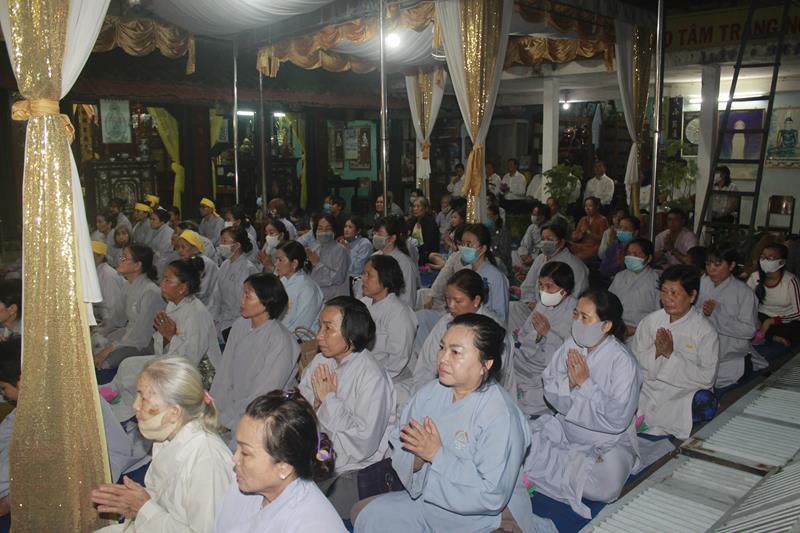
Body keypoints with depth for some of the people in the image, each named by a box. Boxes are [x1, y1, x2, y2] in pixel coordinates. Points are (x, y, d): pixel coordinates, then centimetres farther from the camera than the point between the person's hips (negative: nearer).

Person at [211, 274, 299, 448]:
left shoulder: (281, 341, -19)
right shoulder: (240, 325, 1)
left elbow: (264, 395, -16)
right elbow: (223, 375, 6)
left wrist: (225, 421, -12)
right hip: (233, 407, 6)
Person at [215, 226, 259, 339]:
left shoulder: (249, 269, -14)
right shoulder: (225, 265, 10)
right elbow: (219, 295, 14)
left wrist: (220, 321, -11)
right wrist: (215, 319, 5)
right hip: (222, 318, 6)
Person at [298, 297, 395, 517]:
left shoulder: (372, 377, -16)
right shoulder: (320, 362, 6)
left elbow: (364, 443, -21)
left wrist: (329, 399, -15)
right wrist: (316, 401, -14)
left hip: (348, 472, -6)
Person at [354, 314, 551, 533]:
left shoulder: (500, 416, -25)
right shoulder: (431, 392, -2)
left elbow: (492, 496, -27)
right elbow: (400, 447, 0)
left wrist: (437, 454, -27)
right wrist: (417, 457, -24)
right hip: (428, 500, 6)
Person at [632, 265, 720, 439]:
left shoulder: (705, 330, -5)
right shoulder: (650, 321, 4)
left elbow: (707, 377, -9)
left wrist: (671, 354, -17)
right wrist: (655, 352, -17)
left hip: (684, 395, -1)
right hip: (649, 390, 1)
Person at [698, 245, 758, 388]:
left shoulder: (744, 292, -5)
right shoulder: (701, 283, 5)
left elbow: (749, 330, -12)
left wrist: (717, 313, -18)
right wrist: (702, 312, -18)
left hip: (729, 356, -3)